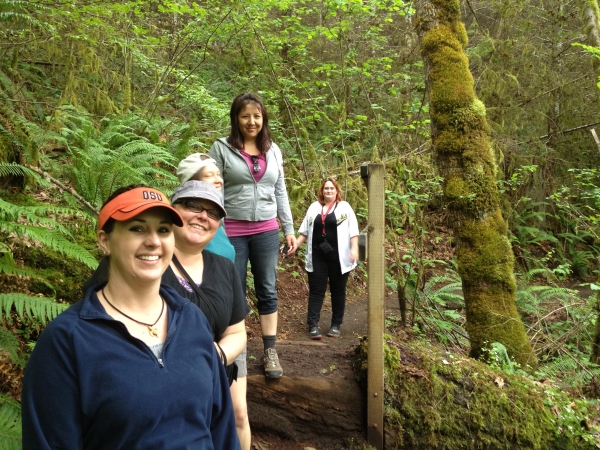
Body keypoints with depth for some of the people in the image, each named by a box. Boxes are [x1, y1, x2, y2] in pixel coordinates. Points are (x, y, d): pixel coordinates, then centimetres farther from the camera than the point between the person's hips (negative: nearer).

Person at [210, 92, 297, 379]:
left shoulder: (273, 150, 10)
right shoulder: (221, 148, -1)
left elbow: (280, 192, 12)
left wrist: (289, 229, 9)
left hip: (266, 231, 3)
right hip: (232, 231, -3)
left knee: (267, 291, 7)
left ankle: (270, 351, 18)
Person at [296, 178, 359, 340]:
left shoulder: (344, 207, 4)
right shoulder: (314, 207, 13)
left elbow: (353, 230, -2)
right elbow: (305, 231, 15)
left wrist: (354, 249, -13)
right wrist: (295, 244, 6)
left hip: (338, 256, -2)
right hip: (317, 256, 2)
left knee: (337, 291, 7)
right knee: (316, 290, 1)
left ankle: (336, 325, 17)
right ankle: (313, 325, 2)